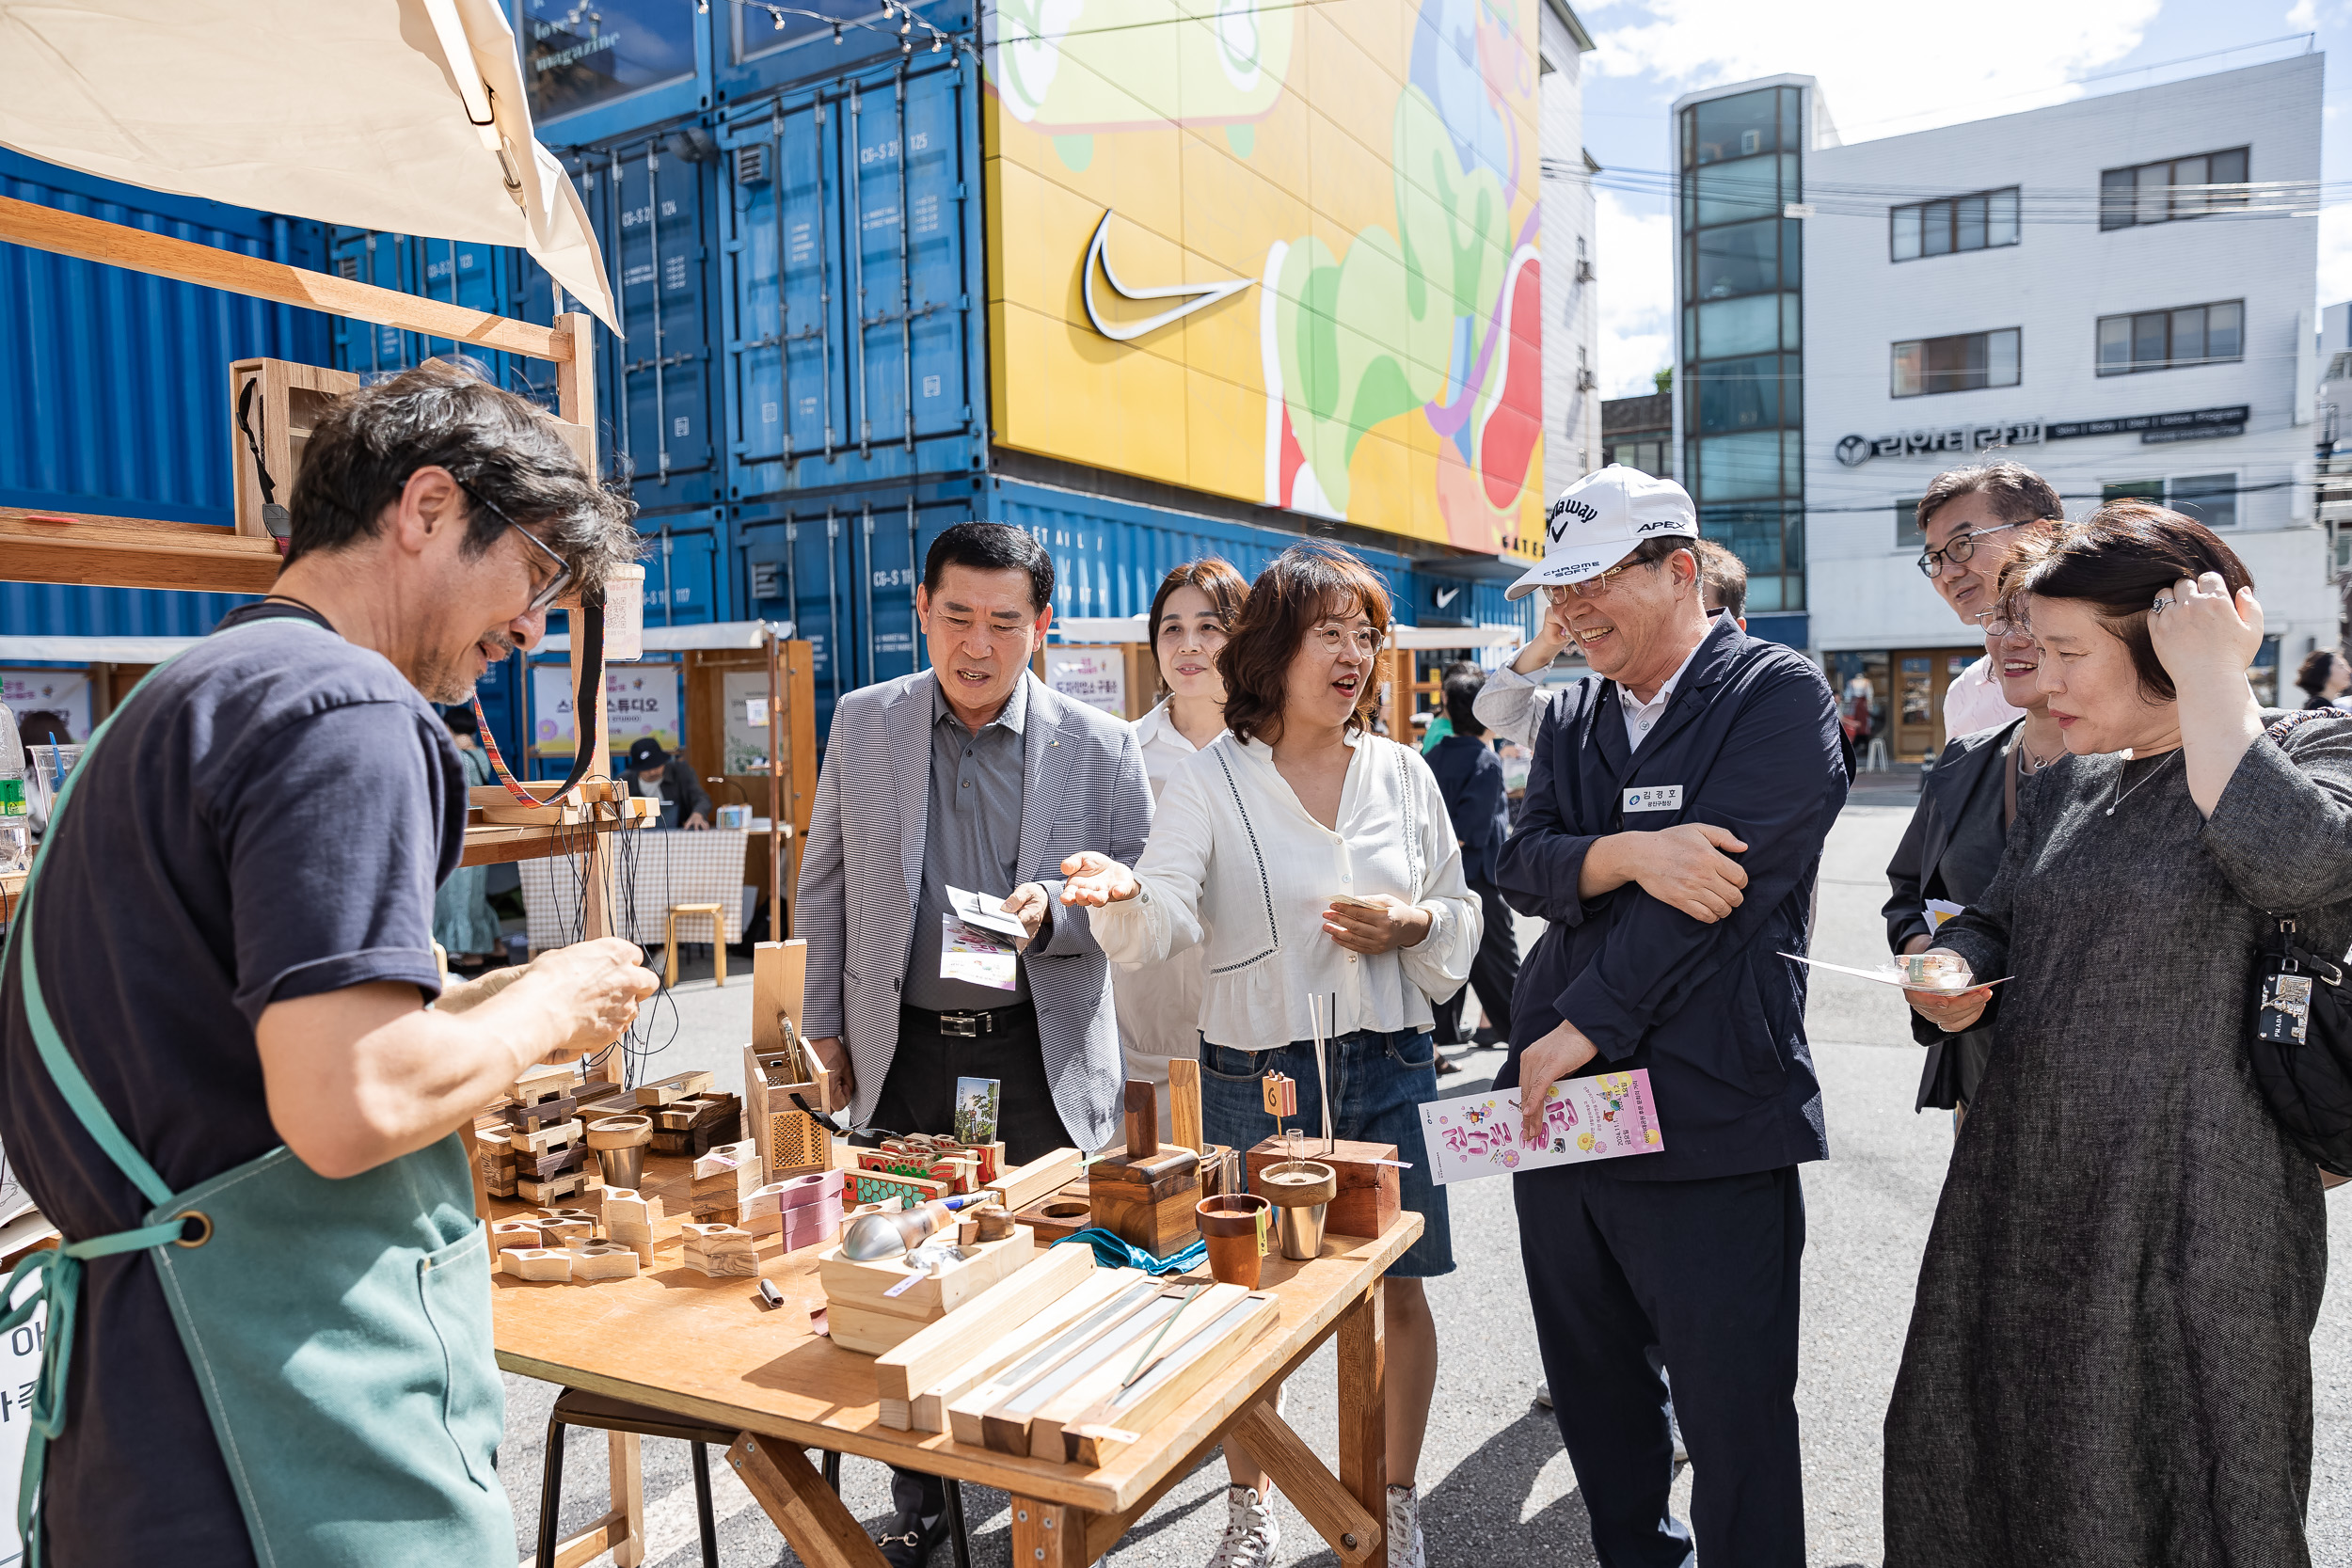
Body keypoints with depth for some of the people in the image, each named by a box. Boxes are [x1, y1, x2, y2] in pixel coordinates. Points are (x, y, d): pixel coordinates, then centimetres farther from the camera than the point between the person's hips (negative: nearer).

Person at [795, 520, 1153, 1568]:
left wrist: (1053, 911, -18)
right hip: (906, 1056, 2)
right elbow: (824, 885, 10)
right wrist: (823, 1028, 8)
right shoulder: (863, 724, 4)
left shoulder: (1100, 747, -2)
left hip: (1045, 1061, -1)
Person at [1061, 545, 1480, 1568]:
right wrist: (1124, 895, -39)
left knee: (1399, 1289, 9)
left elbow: (1462, 915, 11)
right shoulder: (1212, 779, -5)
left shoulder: (1402, 773, 5)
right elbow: (1164, 923, -17)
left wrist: (1413, 925, -10)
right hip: (1254, 1072, -2)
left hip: (1386, 1066, 2)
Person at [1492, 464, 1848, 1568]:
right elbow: (1522, 865, 1)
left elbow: (1724, 881, -16)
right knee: (1592, 1392, 20)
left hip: (1708, 1123, -6)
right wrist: (1628, 855, -20)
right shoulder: (1570, 718, 14)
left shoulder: (1778, 693, -6)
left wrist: (1578, 1030, -15)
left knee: (1734, 1419, 6)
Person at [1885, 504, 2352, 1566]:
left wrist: (2214, 683, -21)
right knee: (1976, 1464, 18)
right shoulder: (2064, 791, 10)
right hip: (2021, 1188, 6)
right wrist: (1952, 982, -2)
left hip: (2190, 1214, -6)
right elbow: (1991, 921, 19)